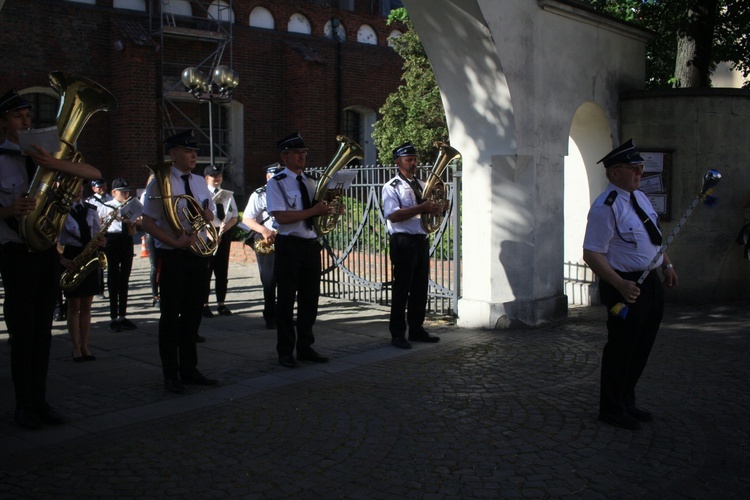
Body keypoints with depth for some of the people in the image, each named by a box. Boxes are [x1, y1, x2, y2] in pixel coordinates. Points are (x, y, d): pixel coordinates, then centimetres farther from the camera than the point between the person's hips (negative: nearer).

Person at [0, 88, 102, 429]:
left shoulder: (45, 156, 8)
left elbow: (94, 174, 0)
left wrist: (55, 164, -15)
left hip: (48, 251, 4)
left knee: (43, 330, 9)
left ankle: (40, 400, 19)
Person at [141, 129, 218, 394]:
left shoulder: (200, 182, 12)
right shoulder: (160, 183, -7)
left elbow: (209, 216, 20)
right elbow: (147, 222, -11)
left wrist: (207, 215, -5)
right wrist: (175, 242, -22)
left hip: (199, 255, 6)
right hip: (173, 257, -6)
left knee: (193, 314, 12)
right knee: (171, 315, 3)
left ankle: (189, 368, 23)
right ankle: (171, 374, 14)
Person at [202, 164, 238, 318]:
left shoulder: (228, 195, 12)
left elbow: (234, 217, 11)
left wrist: (227, 225, -11)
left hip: (224, 234, 5)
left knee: (222, 271, 8)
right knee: (206, 270, -1)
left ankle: (221, 304, 15)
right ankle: (204, 305, 6)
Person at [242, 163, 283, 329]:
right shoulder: (259, 195, 0)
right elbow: (246, 219, -7)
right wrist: (264, 230, -22)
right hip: (266, 241, -4)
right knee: (269, 281, -4)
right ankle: (271, 317, 5)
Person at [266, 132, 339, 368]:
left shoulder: (310, 182, 14)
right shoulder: (276, 183, -6)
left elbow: (319, 211, 16)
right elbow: (281, 216, -18)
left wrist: (327, 209, -6)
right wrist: (313, 211, -21)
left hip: (311, 244, 6)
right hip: (289, 245, -6)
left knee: (310, 299, 10)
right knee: (287, 300, 2)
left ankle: (305, 347, 23)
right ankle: (286, 352, 13)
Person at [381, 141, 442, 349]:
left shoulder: (421, 185, 16)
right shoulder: (391, 187, -6)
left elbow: (430, 207, 23)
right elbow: (393, 215, -18)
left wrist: (436, 208, -2)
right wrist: (421, 208, -22)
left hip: (422, 240, 7)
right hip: (403, 240, -7)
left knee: (421, 287, 11)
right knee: (402, 288, -2)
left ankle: (416, 329, 22)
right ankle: (397, 334, 5)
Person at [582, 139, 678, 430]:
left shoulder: (640, 197, 10)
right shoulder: (605, 207, -19)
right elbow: (592, 255, -22)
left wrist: (667, 265, 16)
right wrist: (620, 285, -29)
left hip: (650, 282, 9)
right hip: (626, 286, -9)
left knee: (641, 348, 18)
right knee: (622, 349, 2)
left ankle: (627, 403, 34)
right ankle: (612, 409, 20)